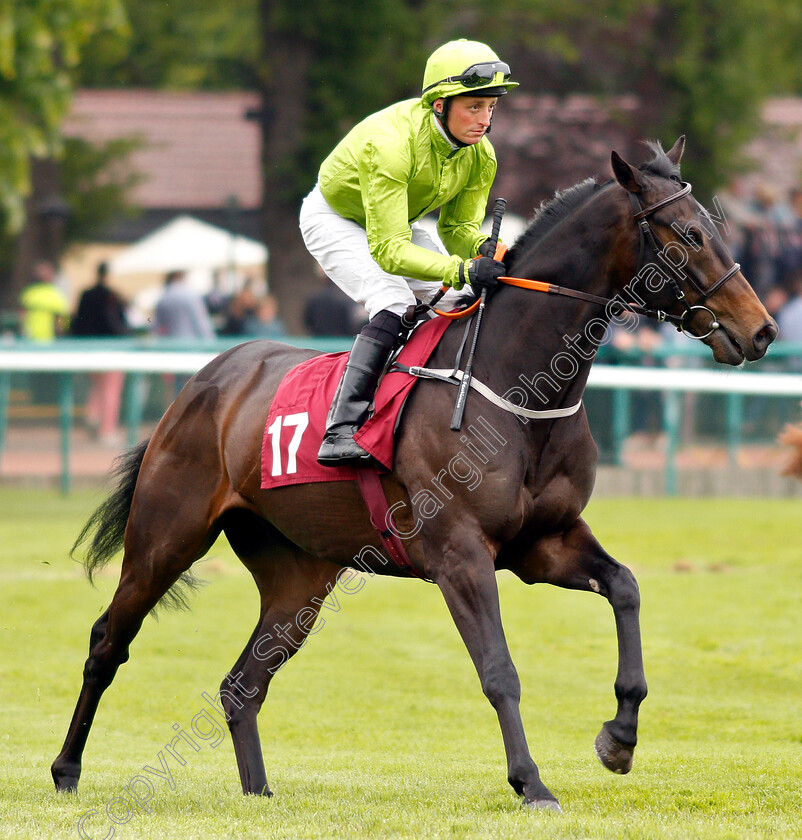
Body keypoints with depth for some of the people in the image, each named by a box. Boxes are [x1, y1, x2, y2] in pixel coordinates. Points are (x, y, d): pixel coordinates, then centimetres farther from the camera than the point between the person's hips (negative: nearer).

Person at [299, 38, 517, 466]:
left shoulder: (481, 157, -18)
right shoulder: (390, 142, -40)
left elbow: (458, 227, -9)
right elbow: (387, 249, -42)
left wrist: (483, 249, -33)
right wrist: (462, 271, -53)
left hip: (395, 224, 8)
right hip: (334, 219, -7)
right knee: (394, 304, -28)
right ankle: (339, 434, -35)